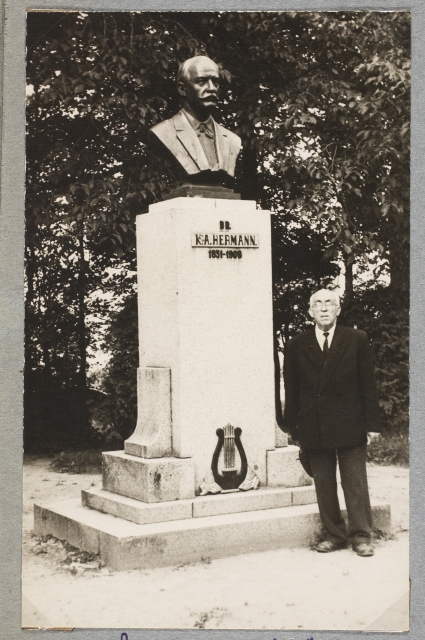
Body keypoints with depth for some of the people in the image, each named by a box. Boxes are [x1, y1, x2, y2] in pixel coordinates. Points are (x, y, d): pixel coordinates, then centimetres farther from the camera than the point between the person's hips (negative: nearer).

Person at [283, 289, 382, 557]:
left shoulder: (357, 340, 2)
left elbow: (369, 384, 2)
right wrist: (294, 429, 3)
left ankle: (361, 536, 13)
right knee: (324, 486, 8)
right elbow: (291, 390, 7)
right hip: (314, 429, 2)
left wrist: (371, 424, -3)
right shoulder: (297, 346, 5)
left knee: (356, 484, 3)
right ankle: (334, 535, 19)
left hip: (350, 426, -1)